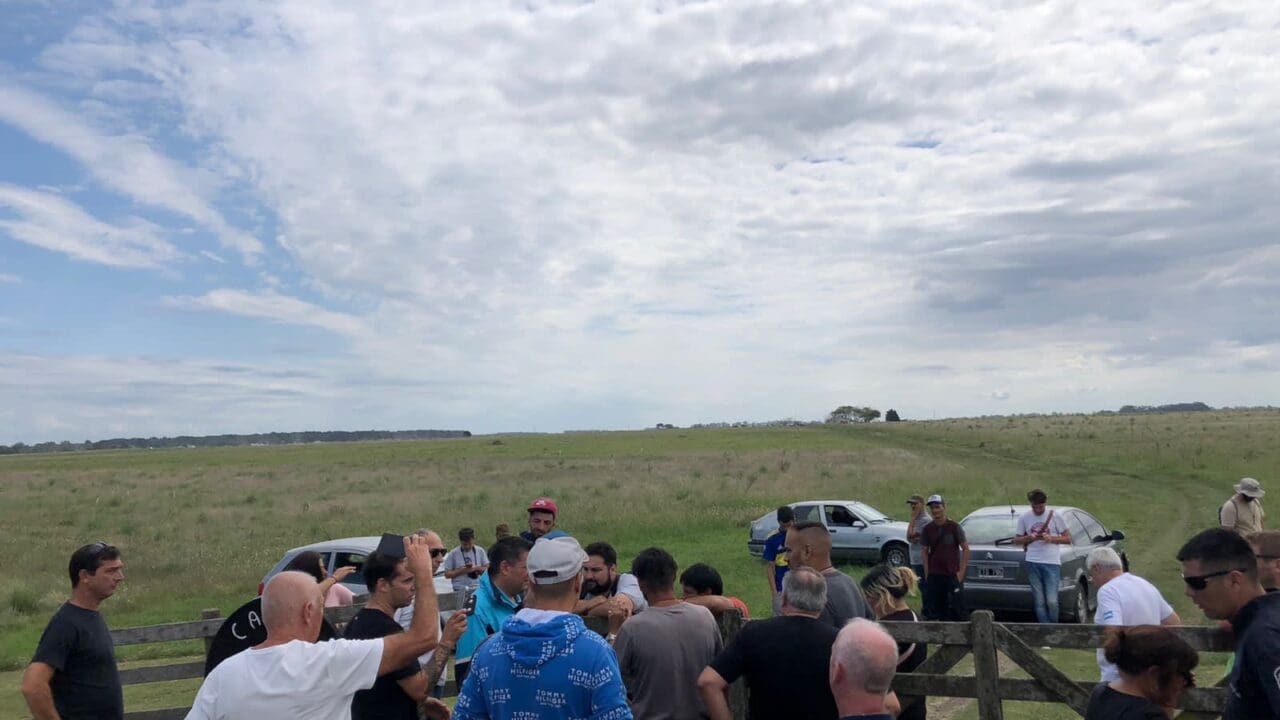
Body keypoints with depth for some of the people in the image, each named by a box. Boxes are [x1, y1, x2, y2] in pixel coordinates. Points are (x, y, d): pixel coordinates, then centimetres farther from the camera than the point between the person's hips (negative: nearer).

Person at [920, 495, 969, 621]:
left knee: (956, 608, -2)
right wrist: (927, 573, 0)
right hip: (934, 576, 3)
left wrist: (961, 571, -5)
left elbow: (965, 549, 0)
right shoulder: (927, 529, 4)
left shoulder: (954, 527, -3)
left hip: (953, 574, -2)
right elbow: (924, 551, 8)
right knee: (932, 611, 5)